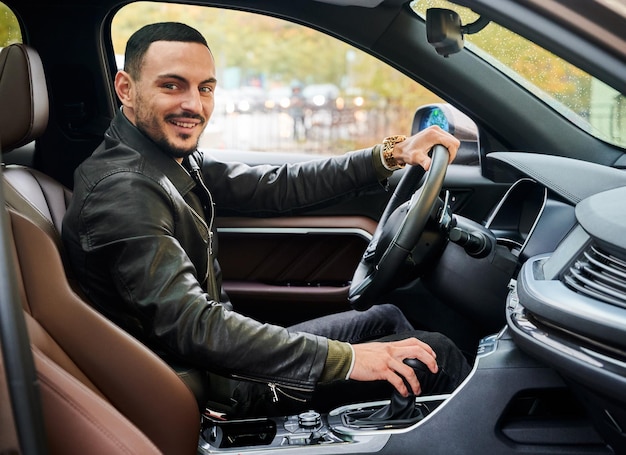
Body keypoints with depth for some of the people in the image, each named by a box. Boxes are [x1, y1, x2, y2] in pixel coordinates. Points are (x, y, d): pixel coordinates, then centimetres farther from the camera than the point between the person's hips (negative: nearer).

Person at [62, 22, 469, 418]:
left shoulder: (176, 158, 2)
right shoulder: (121, 191, -27)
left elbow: (275, 188, 5)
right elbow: (192, 326, -33)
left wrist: (391, 156, 0)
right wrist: (344, 358, -31)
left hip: (221, 350, 9)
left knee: (386, 317, 22)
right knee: (436, 356, -4)